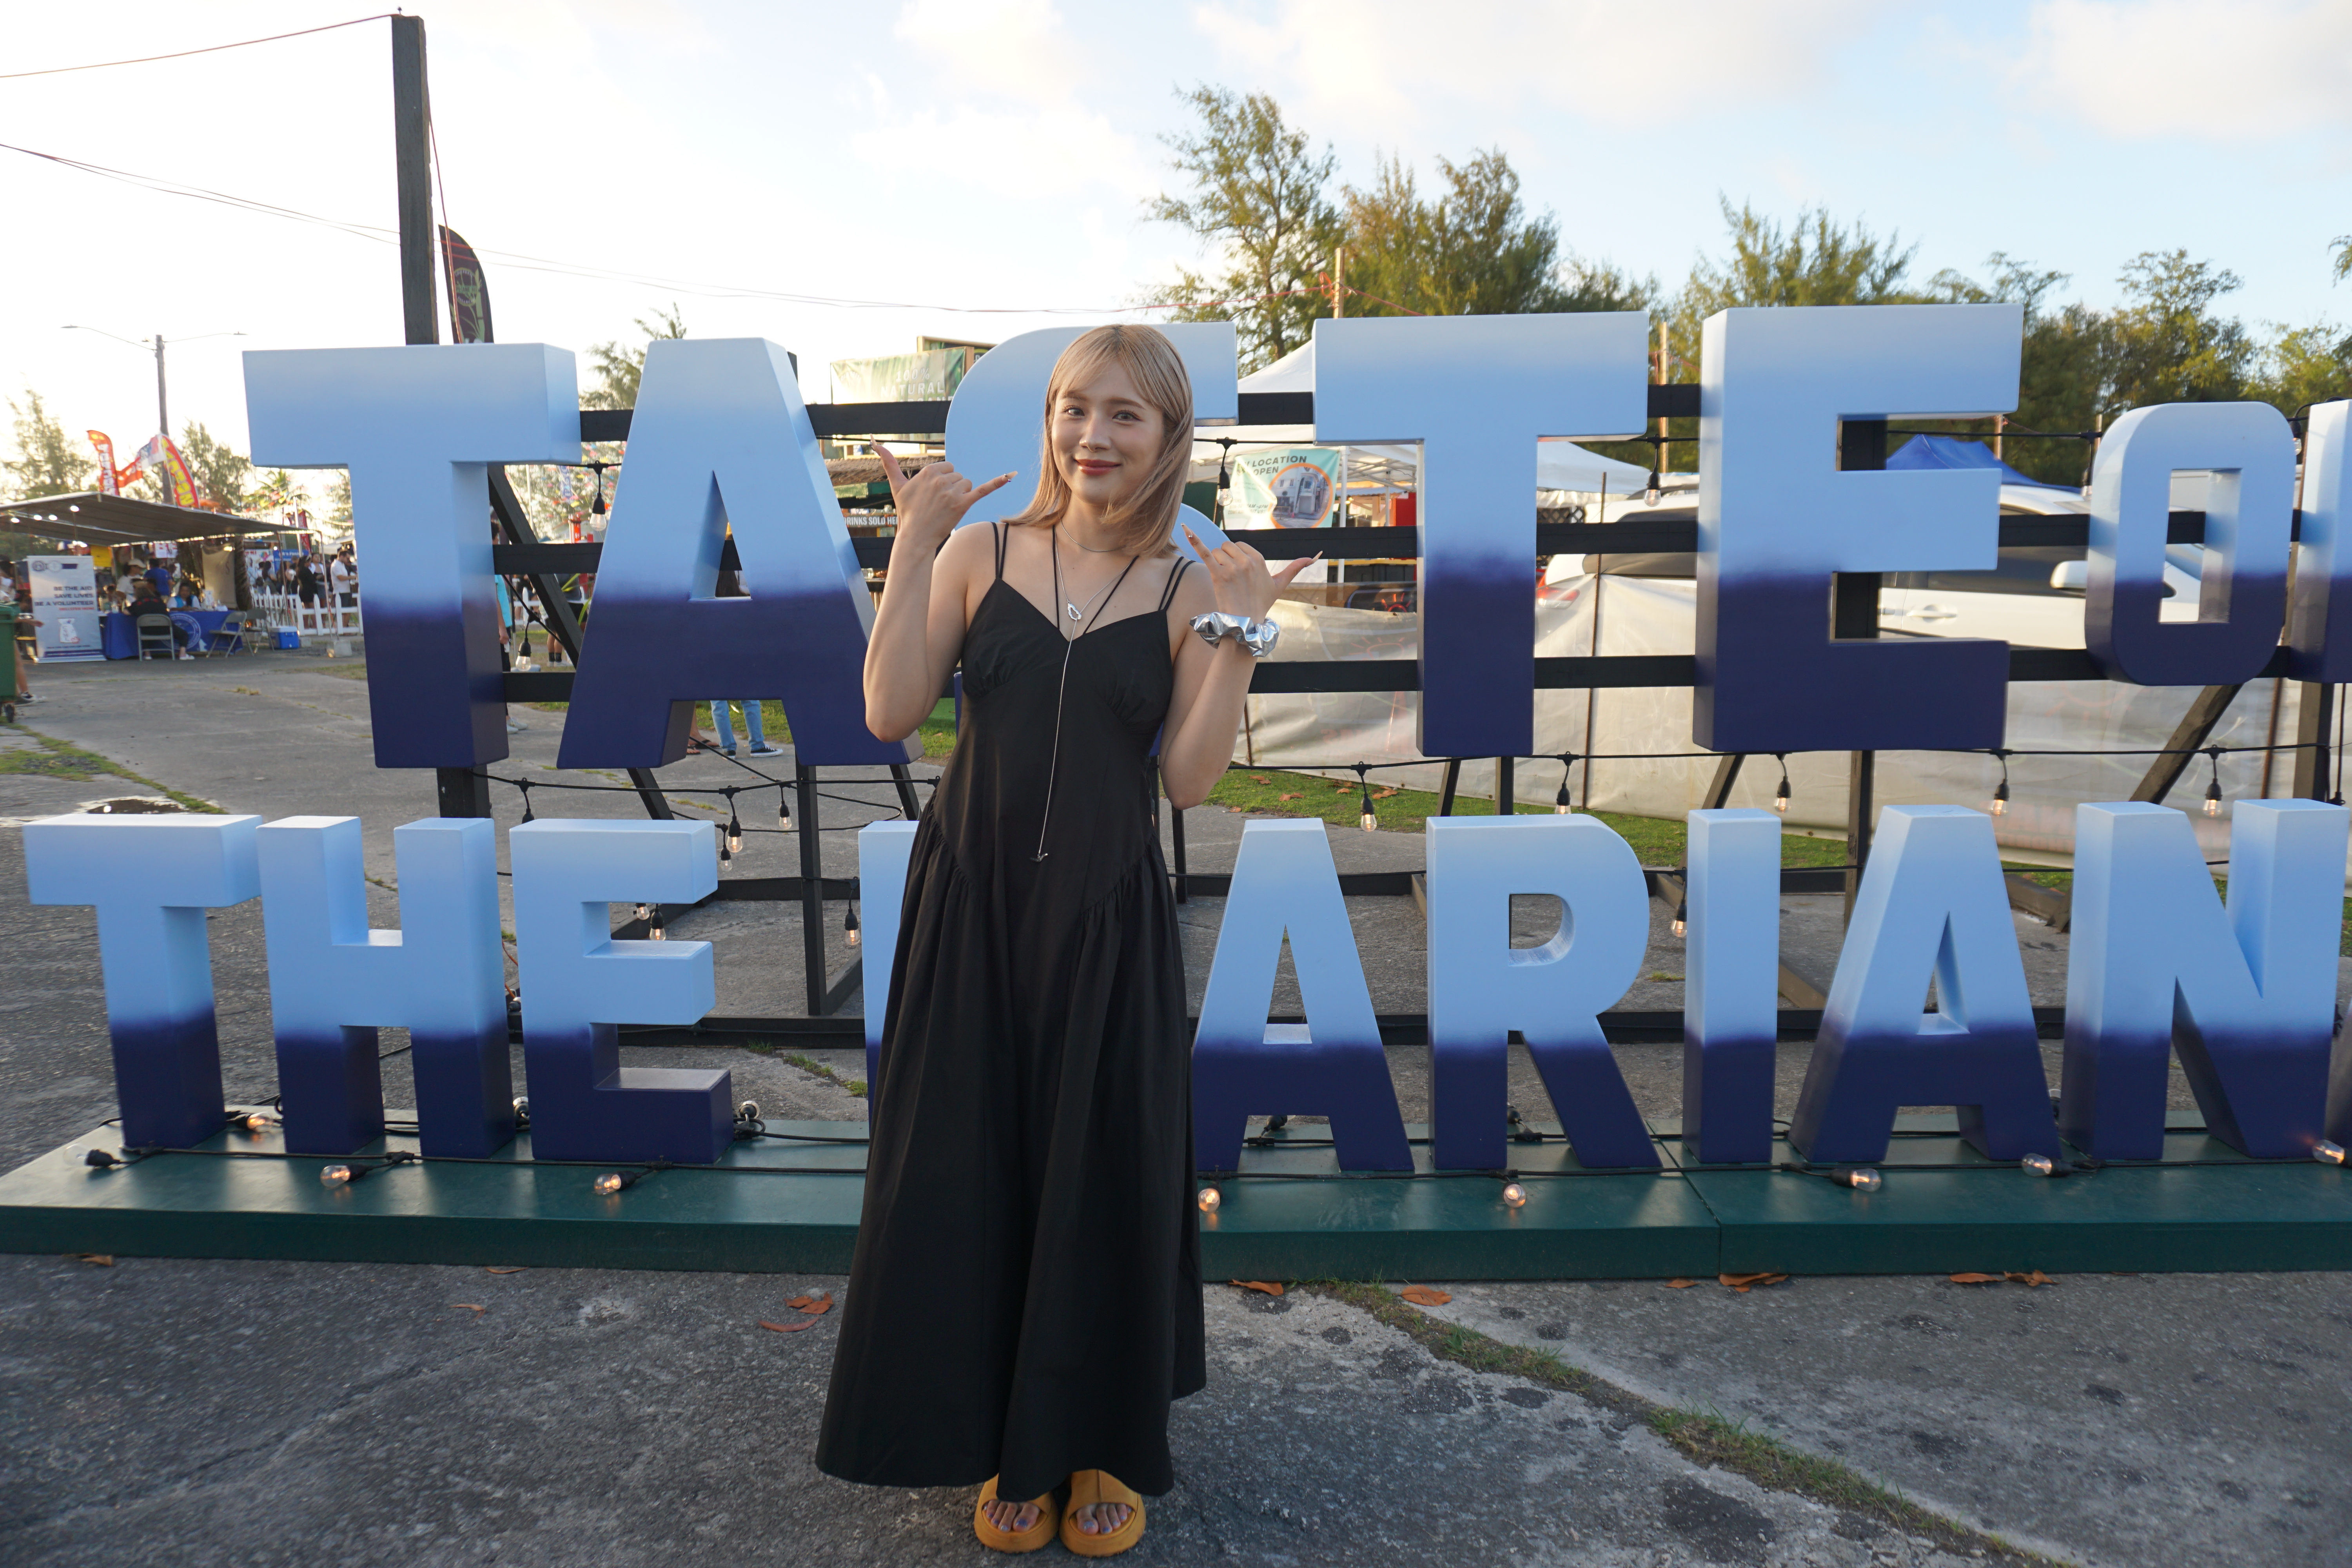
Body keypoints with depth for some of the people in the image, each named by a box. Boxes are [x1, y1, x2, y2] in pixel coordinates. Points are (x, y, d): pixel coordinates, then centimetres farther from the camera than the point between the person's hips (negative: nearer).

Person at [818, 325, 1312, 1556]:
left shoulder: (1186, 590, 0)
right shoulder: (981, 552, 1)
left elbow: (1188, 779, -6)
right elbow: (890, 713, -8)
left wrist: (1237, 634, -12)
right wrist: (915, 543, -11)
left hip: (1108, 921, 0)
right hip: (971, 902, 1)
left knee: (1105, 1177, 8)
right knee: (969, 1170, 8)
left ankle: (1105, 1448, 31)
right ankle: (1008, 1448, 30)